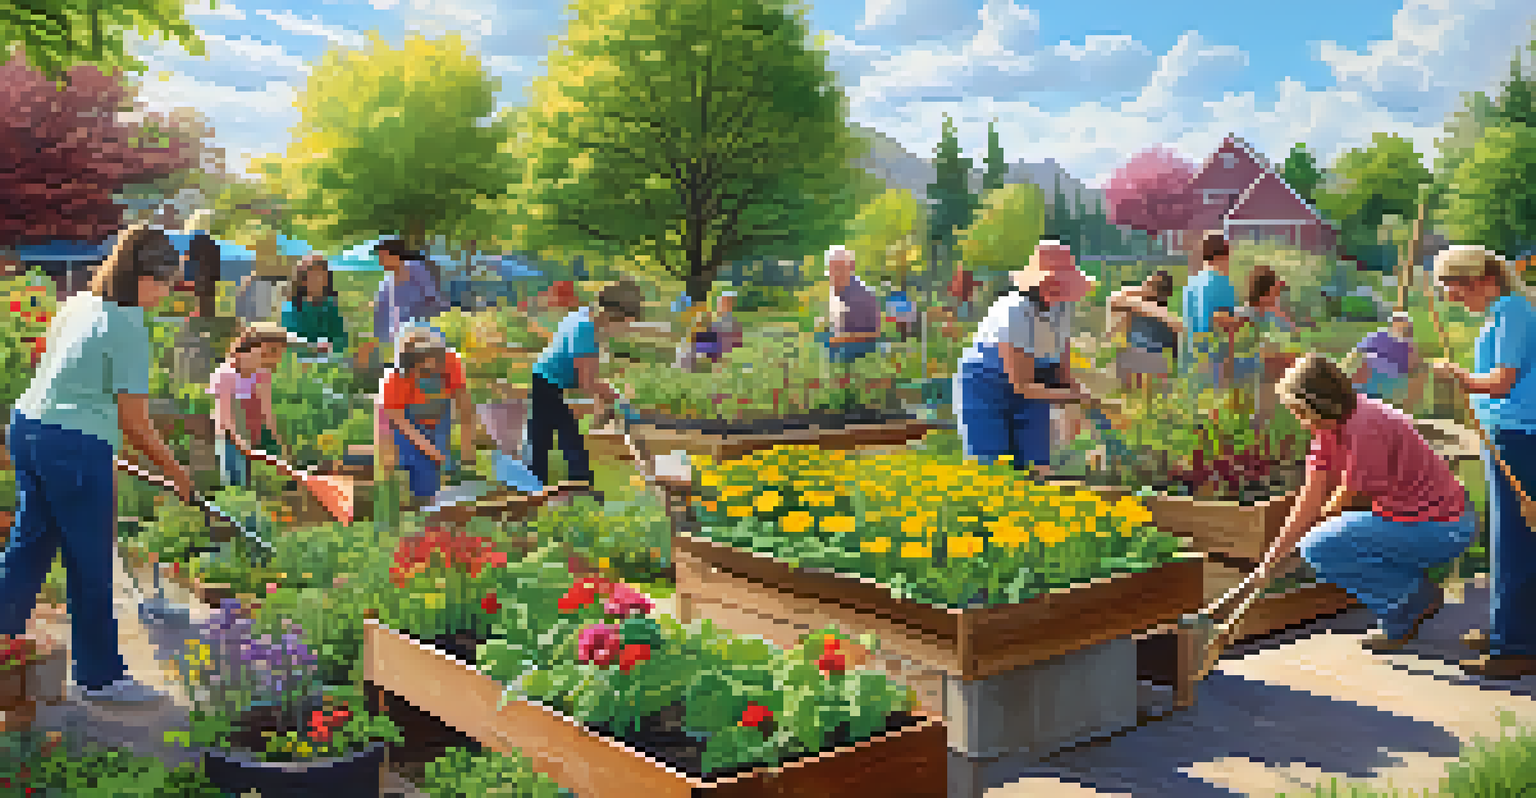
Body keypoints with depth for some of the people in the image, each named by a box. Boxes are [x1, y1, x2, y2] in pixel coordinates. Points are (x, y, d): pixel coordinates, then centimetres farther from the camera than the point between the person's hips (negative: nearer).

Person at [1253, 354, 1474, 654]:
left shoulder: (1368, 429, -26)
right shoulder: (1328, 423, 0)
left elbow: (1345, 495, -14)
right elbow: (1310, 498, 0)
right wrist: (1273, 556, -4)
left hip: (1441, 530, -9)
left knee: (1319, 548, -15)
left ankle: (1407, 605, -2)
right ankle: (1419, 596, 15)